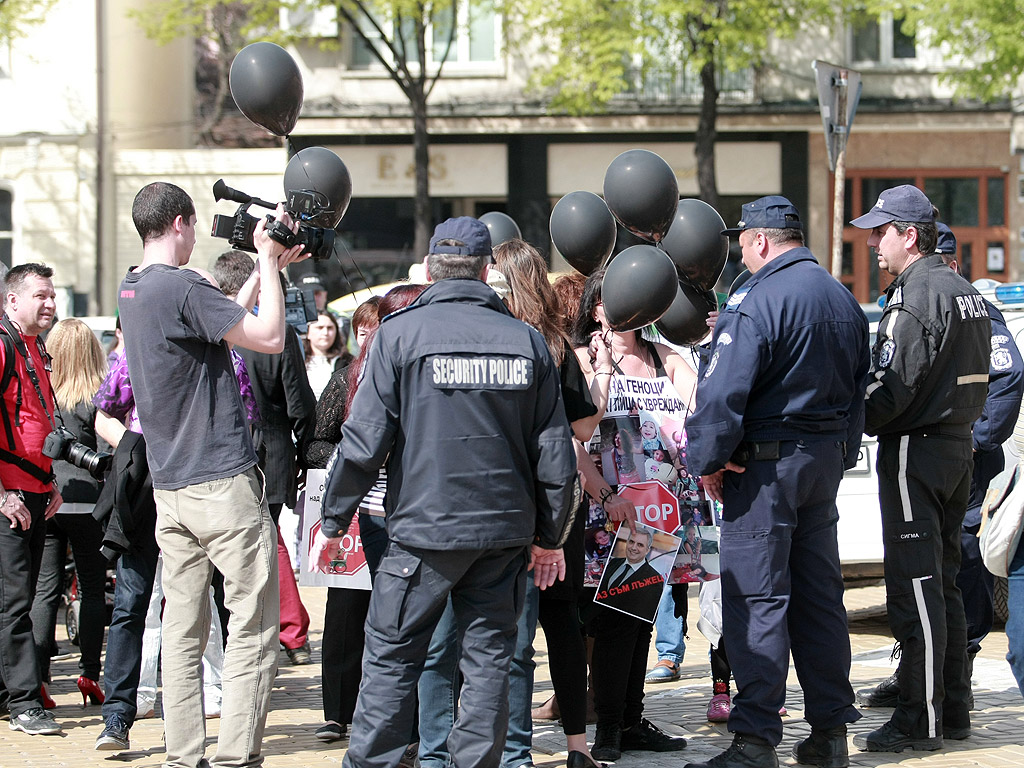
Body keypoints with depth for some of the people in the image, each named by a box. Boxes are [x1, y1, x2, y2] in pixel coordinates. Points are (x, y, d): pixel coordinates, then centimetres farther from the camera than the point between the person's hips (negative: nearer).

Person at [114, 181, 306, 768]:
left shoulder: (132, 290, 12)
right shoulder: (183, 288, -15)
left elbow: (226, 320, 22)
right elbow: (270, 337, -14)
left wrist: (267, 267, 20)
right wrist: (268, 260, -5)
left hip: (169, 489, 9)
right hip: (224, 483, -8)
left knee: (183, 628, 10)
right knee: (254, 630, -3)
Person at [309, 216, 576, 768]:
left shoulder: (400, 333, -5)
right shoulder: (527, 340, 4)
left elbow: (365, 441, -7)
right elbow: (554, 450, 6)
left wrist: (333, 522, 3)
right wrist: (551, 536, 16)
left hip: (423, 528, -3)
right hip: (505, 531, 3)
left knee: (390, 659, 4)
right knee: (488, 660, 8)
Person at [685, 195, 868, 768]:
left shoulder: (758, 301, -15)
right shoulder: (844, 301, 12)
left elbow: (724, 391, -20)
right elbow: (859, 391, 19)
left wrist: (709, 460, -9)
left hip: (767, 462, -8)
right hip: (827, 458, 8)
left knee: (757, 597, -6)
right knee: (821, 592, 13)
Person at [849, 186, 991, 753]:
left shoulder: (916, 294, -15)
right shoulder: (964, 291, 15)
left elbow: (893, 388, -20)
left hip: (915, 449, -10)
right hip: (958, 444, 10)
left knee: (914, 586, -7)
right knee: (942, 583, 14)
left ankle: (919, 720, -6)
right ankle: (954, 710, 17)